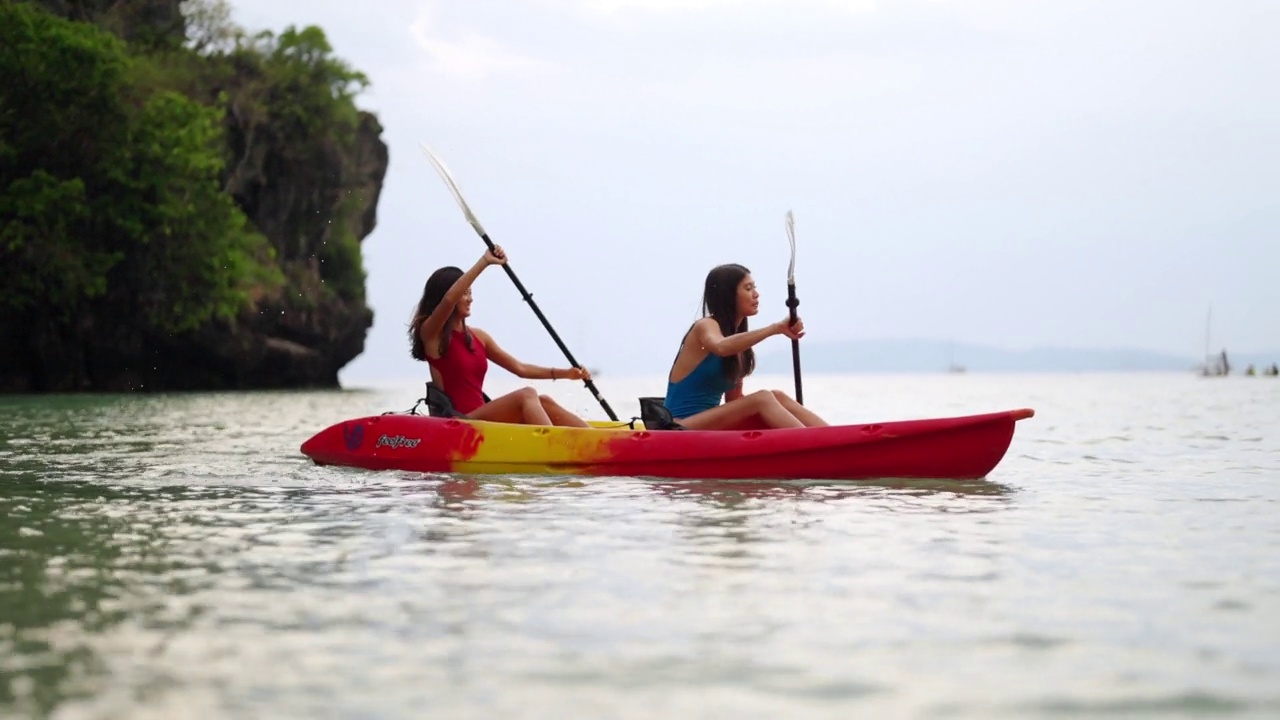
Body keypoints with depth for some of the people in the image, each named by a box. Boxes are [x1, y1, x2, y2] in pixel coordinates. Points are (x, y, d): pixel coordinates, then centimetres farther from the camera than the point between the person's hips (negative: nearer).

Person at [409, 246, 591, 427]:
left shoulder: (478, 336, 18)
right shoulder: (431, 334, -2)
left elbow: (519, 368, 18)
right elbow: (449, 299, -22)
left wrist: (565, 373, 7)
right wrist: (485, 262, -24)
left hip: (481, 418, 7)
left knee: (544, 403, -14)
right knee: (526, 396, -24)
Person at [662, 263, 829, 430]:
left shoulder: (737, 334, 17)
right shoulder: (705, 326, -7)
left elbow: (733, 400, 14)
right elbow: (721, 347, -34)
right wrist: (775, 328, -38)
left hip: (709, 427, 8)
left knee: (776, 397, -12)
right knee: (762, 399, -24)